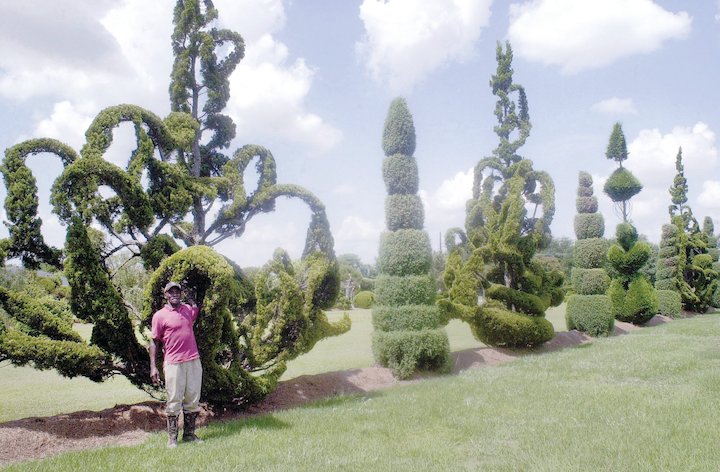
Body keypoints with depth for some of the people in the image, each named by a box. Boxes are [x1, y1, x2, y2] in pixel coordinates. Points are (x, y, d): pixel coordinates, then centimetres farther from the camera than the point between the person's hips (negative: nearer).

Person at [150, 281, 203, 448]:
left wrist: (192, 301, 22)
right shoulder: (160, 315, -3)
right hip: (173, 363, -5)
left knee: (193, 399, 8)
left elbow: (196, 311, 38)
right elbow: (154, 342, -2)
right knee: (174, 401, -1)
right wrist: (153, 367, -8)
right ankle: (172, 437, 8)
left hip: (194, 361, 5)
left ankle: (189, 434, 19)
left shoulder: (189, 309, 11)